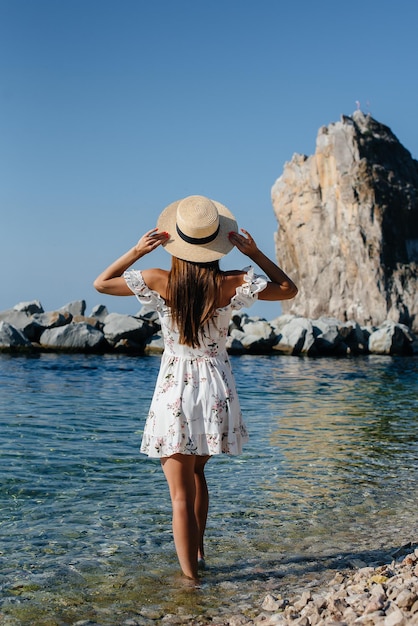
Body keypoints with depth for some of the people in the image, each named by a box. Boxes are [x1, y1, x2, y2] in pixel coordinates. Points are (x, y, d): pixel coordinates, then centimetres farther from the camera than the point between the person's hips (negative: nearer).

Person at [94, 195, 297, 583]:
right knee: (196, 470, 27)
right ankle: (197, 553, 31)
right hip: (216, 390, 2)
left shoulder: (160, 282, -11)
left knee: (181, 494, 4)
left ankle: (191, 576, 8)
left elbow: (101, 283, 3)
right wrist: (254, 253, -1)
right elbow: (288, 289, 3)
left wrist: (137, 251, -2)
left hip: (174, 393, -2)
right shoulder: (231, 285, -10)